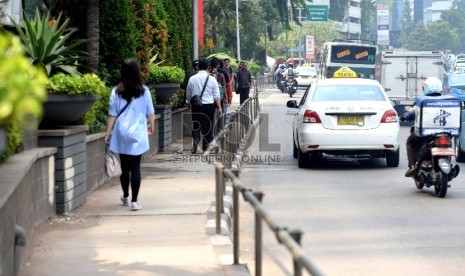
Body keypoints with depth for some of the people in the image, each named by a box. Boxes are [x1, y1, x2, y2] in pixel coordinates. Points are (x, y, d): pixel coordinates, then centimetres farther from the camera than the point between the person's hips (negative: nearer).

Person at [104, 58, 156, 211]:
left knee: (124, 166, 15)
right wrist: (152, 125, 22)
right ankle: (134, 201, -6)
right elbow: (150, 113, 3)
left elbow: (112, 115, -2)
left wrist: (108, 133, 5)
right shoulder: (144, 91, -4)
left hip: (121, 134, 1)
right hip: (138, 134, -1)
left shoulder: (117, 91, -3)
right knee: (135, 167, -1)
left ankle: (125, 196, 32)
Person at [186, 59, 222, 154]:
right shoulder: (212, 79, -2)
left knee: (196, 126, 11)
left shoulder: (192, 79, 1)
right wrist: (219, 108, 5)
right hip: (209, 106, -1)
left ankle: (195, 140, -12)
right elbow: (216, 96, -1)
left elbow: (188, 95, 10)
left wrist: (189, 105, 25)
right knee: (208, 126, 9)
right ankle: (206, 147, 14)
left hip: (196, 106, 1)